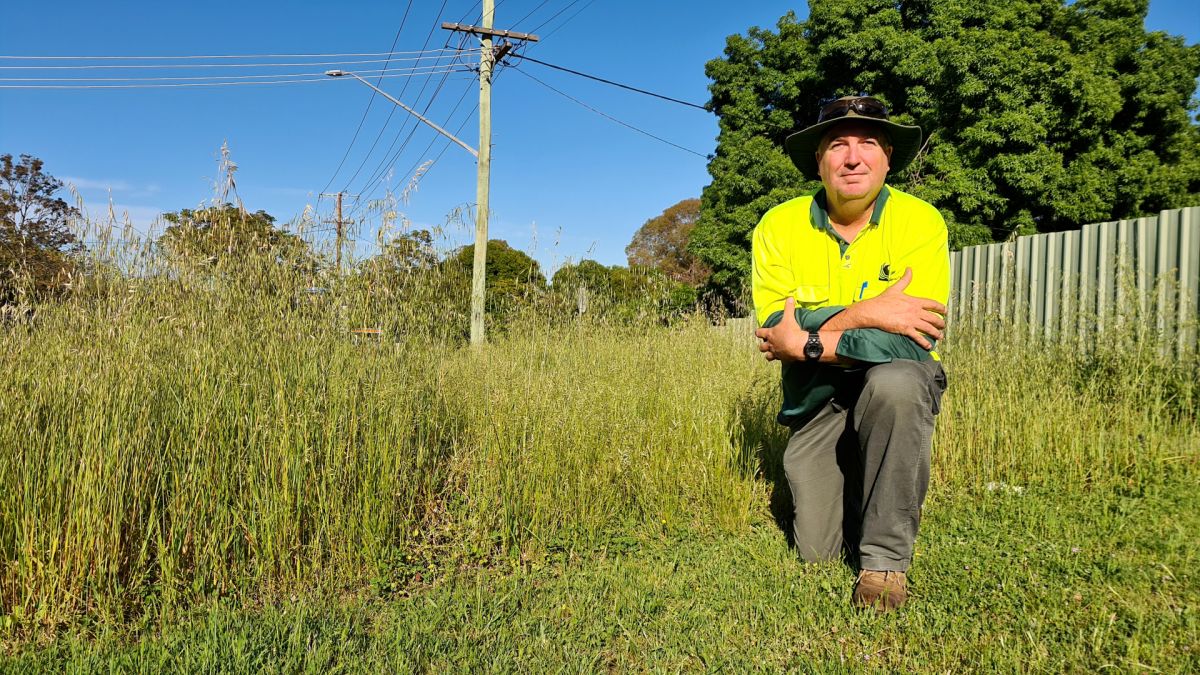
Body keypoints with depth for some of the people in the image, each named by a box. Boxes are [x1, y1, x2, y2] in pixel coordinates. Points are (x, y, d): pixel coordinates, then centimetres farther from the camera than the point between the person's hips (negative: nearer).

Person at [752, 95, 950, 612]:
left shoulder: (920, 221, -14)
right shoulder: (779, 226, -9)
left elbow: (913, 342, -24)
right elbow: (774, 330, -19)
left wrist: (808, 343, -24)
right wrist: (862, 314, -29)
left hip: (900, 387, -1)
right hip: (816, 399, 2)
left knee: (894, 380, -39)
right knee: (817, 552, -1)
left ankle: (886, 558, -20)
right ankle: (845, 484, 36)